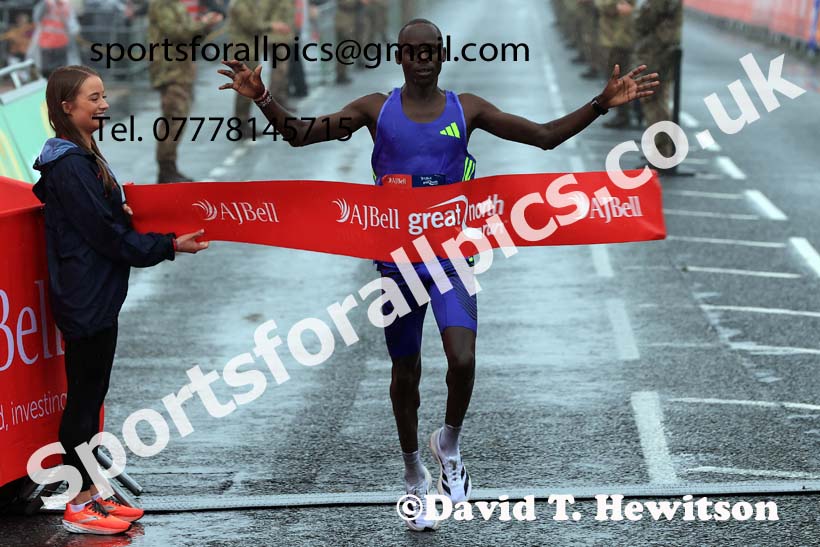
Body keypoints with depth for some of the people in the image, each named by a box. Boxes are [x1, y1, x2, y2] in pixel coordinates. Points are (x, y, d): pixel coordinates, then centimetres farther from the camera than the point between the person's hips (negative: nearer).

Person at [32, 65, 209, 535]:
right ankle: (79, 508, 5)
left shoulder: (81, 157, 13)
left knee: (90, 395, 14)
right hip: (87, 298, -10)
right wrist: (168, 246, -13)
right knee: (84, 398, -2)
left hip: (94, 296, 10)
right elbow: (105, 232, -19)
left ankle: (91, 495, 21)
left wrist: (121, 212, 1)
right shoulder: (70, 165, -18)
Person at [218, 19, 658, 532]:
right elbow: (299, 134, 0)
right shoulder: (376, 109, 0)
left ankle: (449, 444, 10)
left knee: (462, 359, -21)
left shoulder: (466, 109, 1)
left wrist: (602, 104, -7)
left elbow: (546, 136, 3)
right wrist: (262, 98, -16)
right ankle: (415, 477, 31)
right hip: (396, 257, 1)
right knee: (406, 372, 10)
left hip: (450, 256, -1)